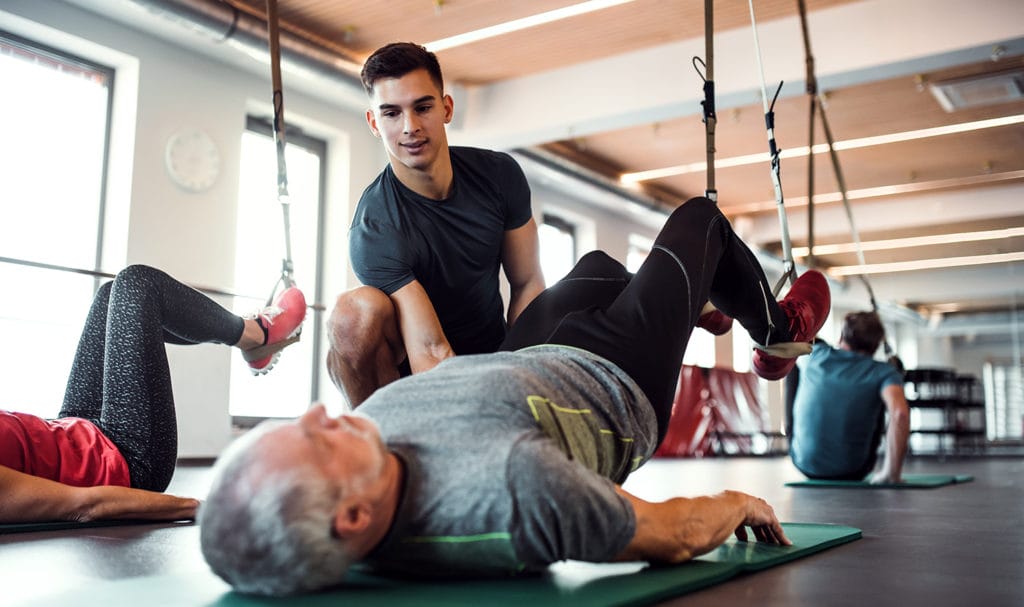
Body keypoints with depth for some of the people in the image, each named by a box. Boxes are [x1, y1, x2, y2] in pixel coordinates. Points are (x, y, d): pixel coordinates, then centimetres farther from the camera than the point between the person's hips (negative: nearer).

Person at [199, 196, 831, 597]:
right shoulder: (513, 488, -53)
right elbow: (673, 537, -33)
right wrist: (739, 503, -12)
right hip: (618, 389, -5)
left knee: (600, 264, 34)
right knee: (699, 217, 16)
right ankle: (779, 334, 52)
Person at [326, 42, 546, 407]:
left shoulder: (500, 175, -8)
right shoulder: (374, 230, -24)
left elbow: (527, 285, -1)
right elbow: (430, 352, -32)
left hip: (492, 356, 5)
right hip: (411, 373, -4)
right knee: (356, 311, -33)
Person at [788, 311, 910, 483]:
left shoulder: (817, 355, -2)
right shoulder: (883, 372, -10)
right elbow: (900, 413, -28)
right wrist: (892, 472, -21)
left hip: (804, 463, 2)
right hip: (852, 472, -1)